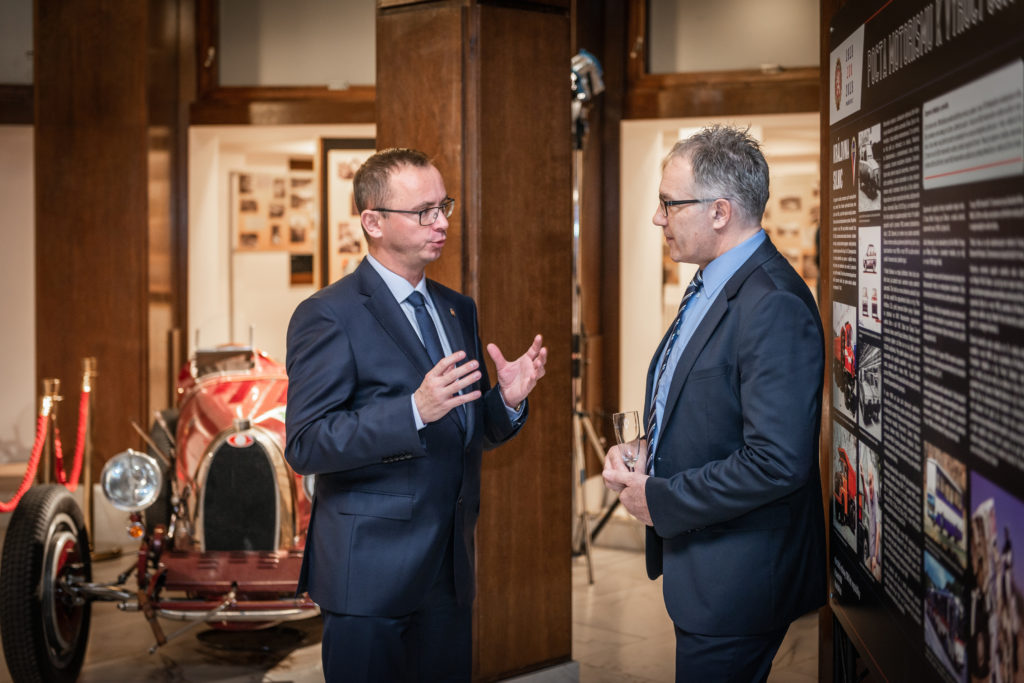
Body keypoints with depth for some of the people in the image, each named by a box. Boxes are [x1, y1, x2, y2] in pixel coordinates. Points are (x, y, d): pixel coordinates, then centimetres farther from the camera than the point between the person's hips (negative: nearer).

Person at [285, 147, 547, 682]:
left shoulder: (458, 310, 13)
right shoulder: (328, 316, -10)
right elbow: (305, 447, -17)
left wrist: (508, 400, -5)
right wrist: (415, 410, -28)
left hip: (451, 569, 7)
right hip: (370, 572, -6)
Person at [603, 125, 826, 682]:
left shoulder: (774, 306, -24)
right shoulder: (712, 285, 9)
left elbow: (777, 463, -29)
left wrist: (661, 501, -18)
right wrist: (644, 451, 3)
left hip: (736, 582, -10)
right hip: (702, 564, 10)